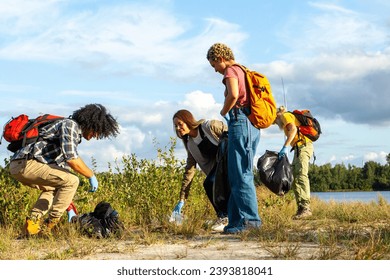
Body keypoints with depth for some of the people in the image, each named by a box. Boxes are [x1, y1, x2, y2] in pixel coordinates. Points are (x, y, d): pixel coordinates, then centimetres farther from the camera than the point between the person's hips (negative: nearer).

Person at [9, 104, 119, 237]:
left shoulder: (75, 134, 24)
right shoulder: (70, 125, -6)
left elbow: (65, 167, 29)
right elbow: (72, 159, -20)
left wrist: (70, 209, 29)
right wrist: (91, 176, -2)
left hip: (18, 166, 11)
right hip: (26, 163, -11)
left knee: (53, 188, 30)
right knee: (72, 181, -13)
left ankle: (32, 222, 14)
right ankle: (48, 226, -7)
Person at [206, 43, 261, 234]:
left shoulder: (231, 71, -4)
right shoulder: (244, 71, 24)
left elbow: (233, 94, -23)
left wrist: (224, 111, -7)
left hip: (240, 122, -10)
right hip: (252, 125, 10)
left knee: (240, 175, -10)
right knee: (240, 174, 9)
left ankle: (250, 218, -13)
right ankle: (236, 219, 10)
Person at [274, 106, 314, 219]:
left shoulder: (285, 115, 3)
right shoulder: (290, 117, 31)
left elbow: (293, 129, -16)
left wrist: (285, 147, -22)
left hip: (302, 145, -10)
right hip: (300, 147, 10)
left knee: (301, 175, -20)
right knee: (294, 177, 5)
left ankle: (305, 207, -30)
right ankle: (301, 207, -2)